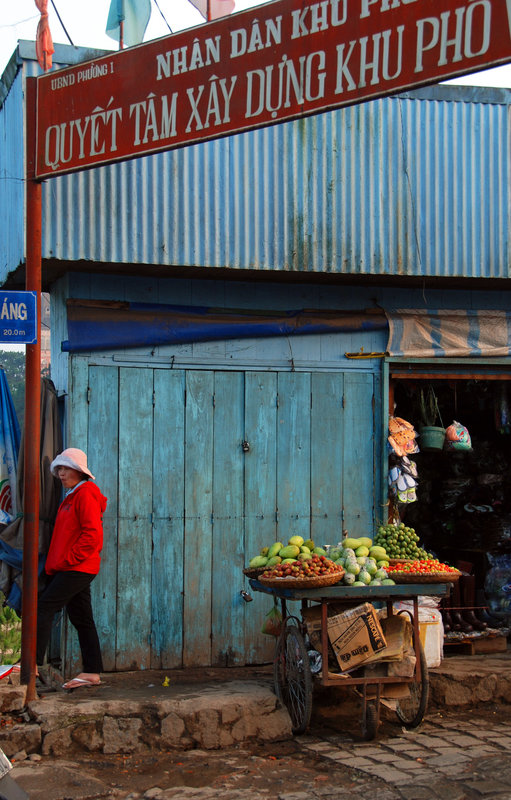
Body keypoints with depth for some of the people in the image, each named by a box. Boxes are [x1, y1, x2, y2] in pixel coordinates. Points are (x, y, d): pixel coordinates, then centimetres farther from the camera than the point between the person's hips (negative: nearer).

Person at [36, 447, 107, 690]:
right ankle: (92, 672, 11)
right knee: (82, 618, 9)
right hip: (74, 568, 10)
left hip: (77, 568, -10)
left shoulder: (86, 495, -11)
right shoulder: (72, 496, 20)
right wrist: (55, 563, 14)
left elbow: (92, 535, -20)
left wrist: (66, 560, -18)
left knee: (44, 607, -13)